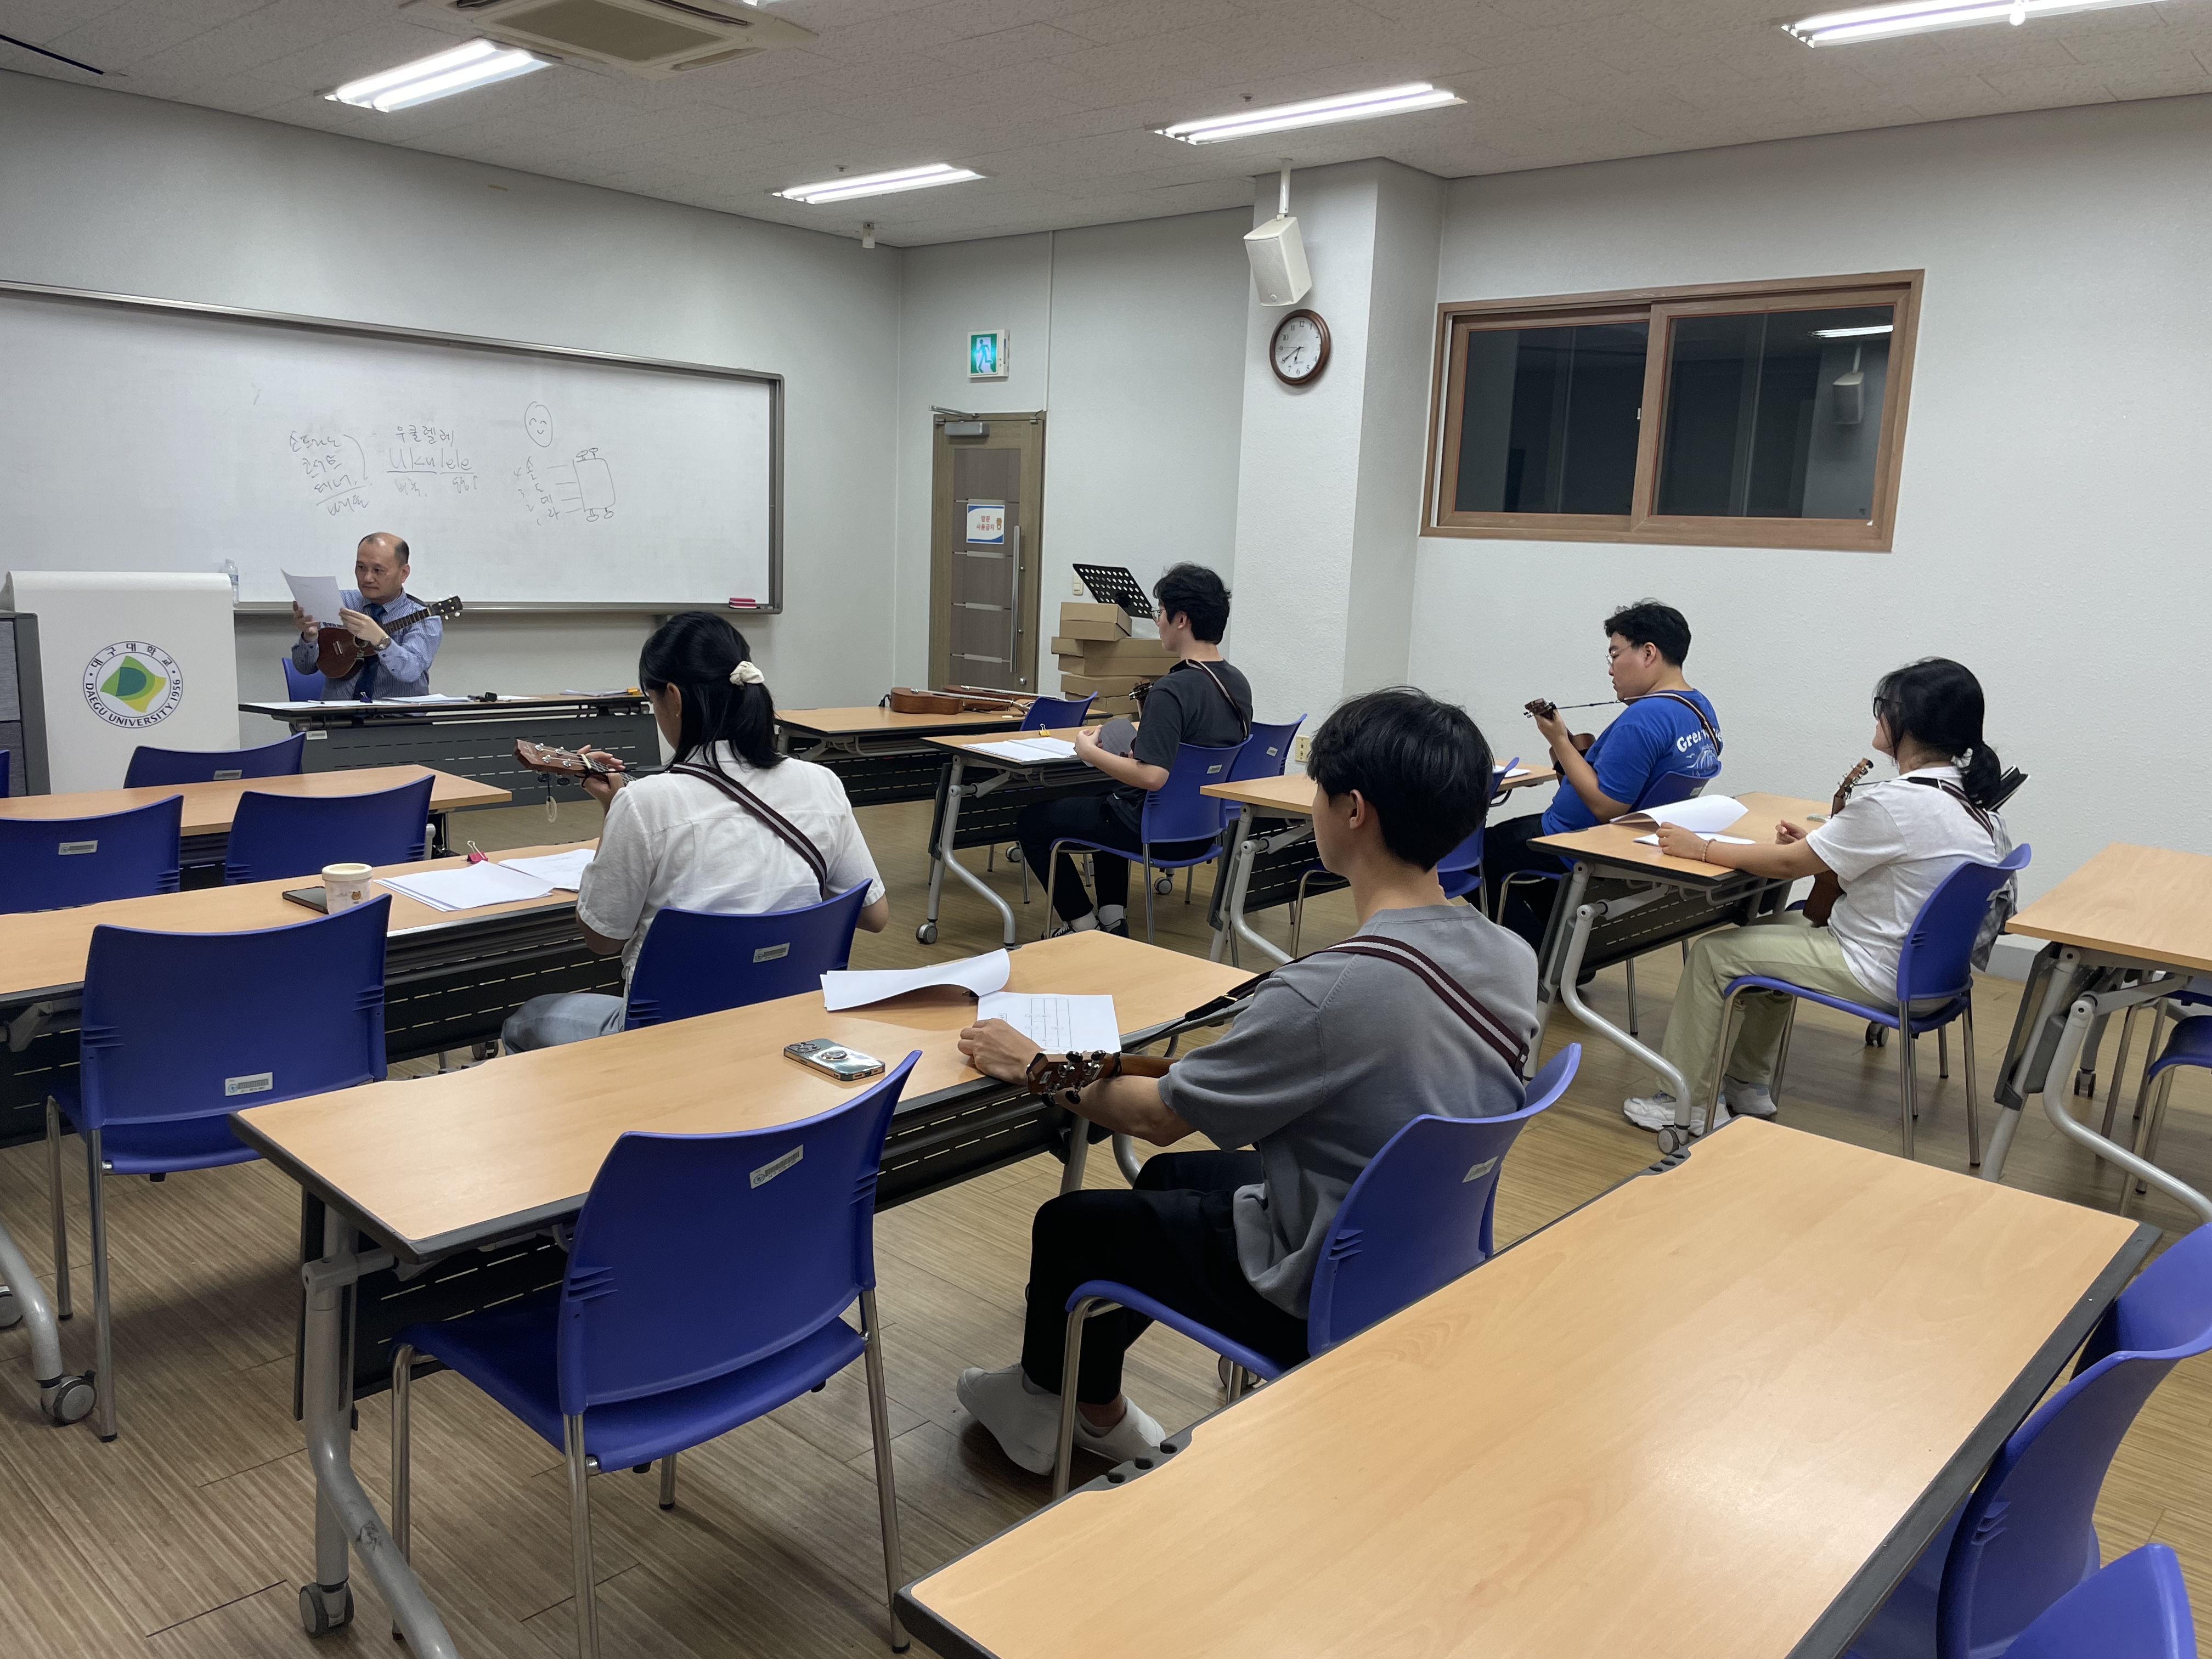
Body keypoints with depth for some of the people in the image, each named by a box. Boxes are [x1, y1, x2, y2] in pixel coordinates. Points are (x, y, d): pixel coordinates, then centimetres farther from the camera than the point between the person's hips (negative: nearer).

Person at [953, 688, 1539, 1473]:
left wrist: (1035, 1066, -2)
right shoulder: (1512, 958, -10)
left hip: (1319, 1297, -7)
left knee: (1068, 1225, 12)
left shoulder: (1331, 991, -33)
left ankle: (1050, 1400, 40)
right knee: (1168, 1178, 27)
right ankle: (1094, 1403, 42)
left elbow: (1156, 1114, -19)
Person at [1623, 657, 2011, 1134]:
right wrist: (1818, 843, 4)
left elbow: (1788, 865, -16)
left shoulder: (1895, 803, -26)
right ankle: (1749, 1085, 32)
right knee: (1772, 929, 27)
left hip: (1882, 973, -9)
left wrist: (1699, 848, -7)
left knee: (1713, 952, 1)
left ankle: (1685, 1102, 14)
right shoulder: (1970, 800, 2)